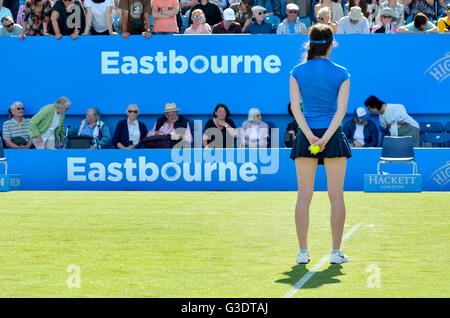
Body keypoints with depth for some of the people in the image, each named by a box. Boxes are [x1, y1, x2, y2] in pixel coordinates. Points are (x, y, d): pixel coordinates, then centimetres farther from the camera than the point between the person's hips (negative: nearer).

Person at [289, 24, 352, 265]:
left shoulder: (297, 72, 2)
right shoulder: (341, 74, -1)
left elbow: (295, 106, -6)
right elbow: (341, 109, -9)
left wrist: (310, 135, -11)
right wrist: (326, 137, -12)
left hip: (306, 136, 1)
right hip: (334, 136, -1)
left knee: (304, 195, 5)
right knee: (336, 195, 4)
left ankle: (303, 251, 3)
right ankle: (336, 251, 3)